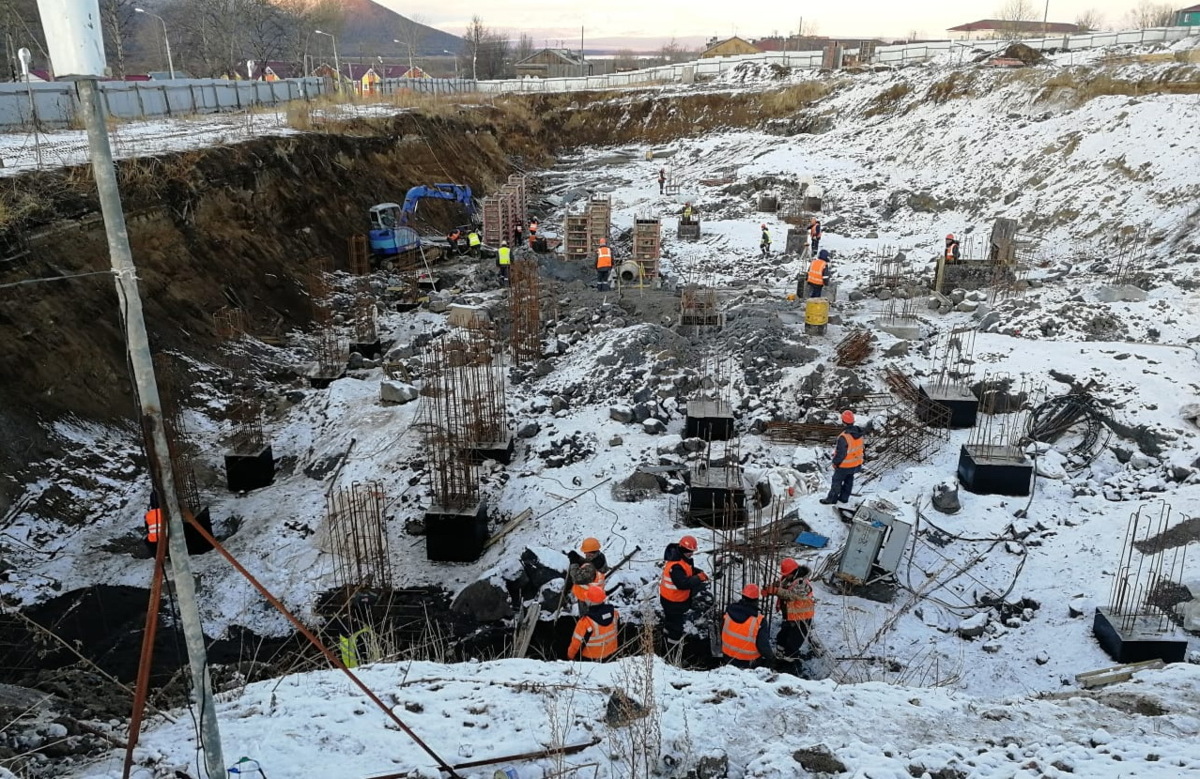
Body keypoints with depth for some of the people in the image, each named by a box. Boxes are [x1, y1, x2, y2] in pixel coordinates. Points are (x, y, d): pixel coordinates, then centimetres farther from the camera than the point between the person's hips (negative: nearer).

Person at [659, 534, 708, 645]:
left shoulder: (682, 558, -4)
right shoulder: (676, 566, -38)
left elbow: (690, 569, 11)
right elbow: (683, 584, -41)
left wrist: (699, 573, -8)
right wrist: (698, 578, -35)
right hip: (674, 600, -10)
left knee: (670, 615, 33)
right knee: (677, 618, 14)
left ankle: (668, 628, 57)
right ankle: (675, 637, 35)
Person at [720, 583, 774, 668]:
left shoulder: (729, 612, -13)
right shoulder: (758, 621, -27)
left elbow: (722, 632, 4)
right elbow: (763, 645, -17)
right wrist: (771, 656, 3)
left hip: (728, 656, 5)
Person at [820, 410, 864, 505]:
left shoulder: (844, 437, -35)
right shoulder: (859, 432, -11)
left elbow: (840, 453, -26)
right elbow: (859, 447, 4)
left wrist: (835, 462, -10)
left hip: (845, 465, -7)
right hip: (856, 463, 7)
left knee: (837, 481, 13)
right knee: (849, 480, 23)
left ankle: (832, 498, 28)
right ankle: (844, 497, 39)